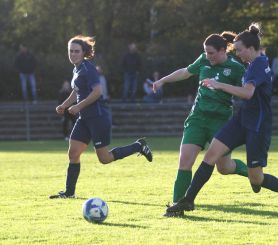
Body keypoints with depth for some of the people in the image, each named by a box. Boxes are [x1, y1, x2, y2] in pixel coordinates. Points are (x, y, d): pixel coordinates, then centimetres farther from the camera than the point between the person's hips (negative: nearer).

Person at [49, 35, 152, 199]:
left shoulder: (88, 68, -15)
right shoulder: (77, 68, 12)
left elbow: (97, 91, -25)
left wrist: (79, 106, -20)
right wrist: (64, 105, 15)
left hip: (98, 117, -9)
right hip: (85, 118, 9)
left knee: (104, 158, -4)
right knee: (73, 153, 3)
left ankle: (139, 146, 12)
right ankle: (69, 192, 9)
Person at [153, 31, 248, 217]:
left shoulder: (236, 68, -9)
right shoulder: (204, 60, 5)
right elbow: (186, 72, 21)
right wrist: (163, 81, 25)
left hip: (220, 120, -4)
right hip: (198, 118, 4)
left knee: (224, 167, 6)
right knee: (185, 160, -10)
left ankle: (247, 170, 40)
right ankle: (178, 205, -6)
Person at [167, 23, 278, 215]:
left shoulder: (259, 64, -17)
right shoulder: (255, 64, 11)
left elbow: (247, 92, -32)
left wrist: (220, 86, -24)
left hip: (258, 126, -9)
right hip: (242, 119, 9)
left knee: (256, 178, -3)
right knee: (212, 153, -5)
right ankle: (188, 200, -5)